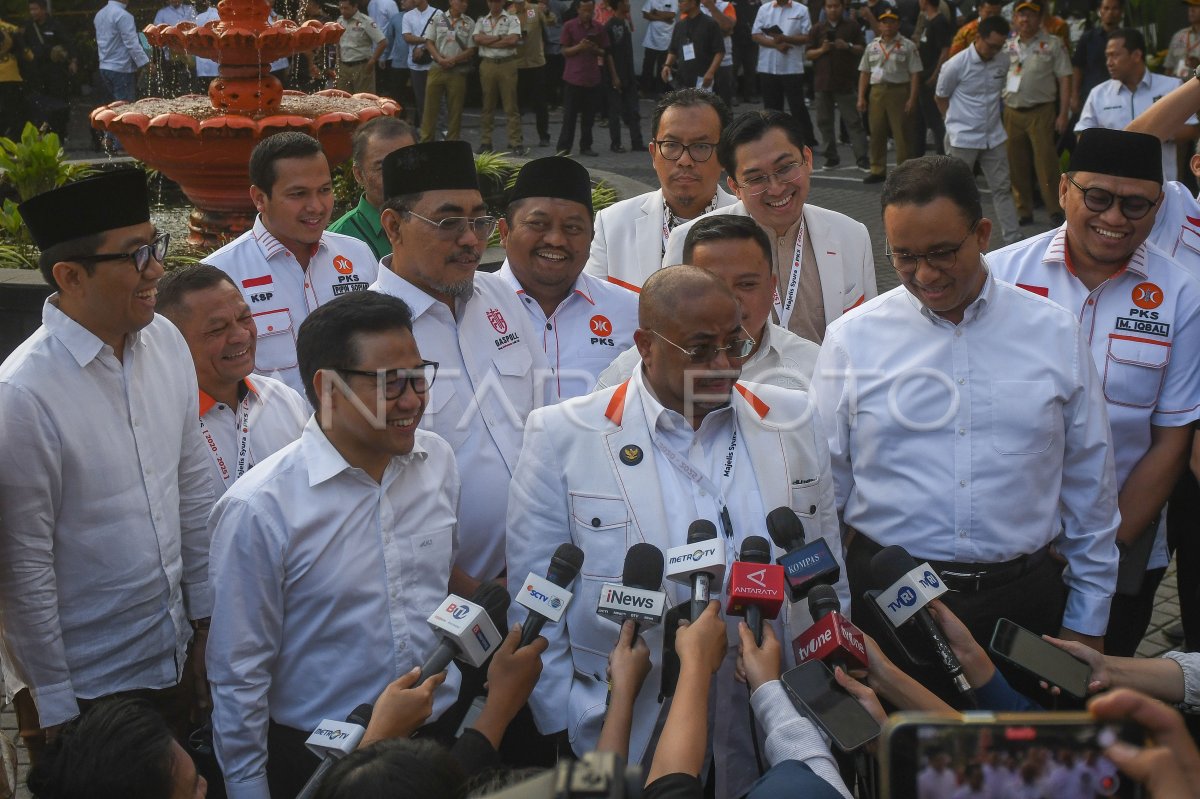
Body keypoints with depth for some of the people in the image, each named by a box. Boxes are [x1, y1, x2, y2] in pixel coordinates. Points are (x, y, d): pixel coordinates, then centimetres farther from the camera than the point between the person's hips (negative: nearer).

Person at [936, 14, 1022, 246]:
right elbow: (940, 97, -1)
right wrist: (959, 120, 6)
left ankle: (1012, 239, 11)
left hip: (994, 136, 5)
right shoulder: (956, 64, -16)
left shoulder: (1004, 59, -4)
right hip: (963, 138, -4)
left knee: (1002, 187, 6)